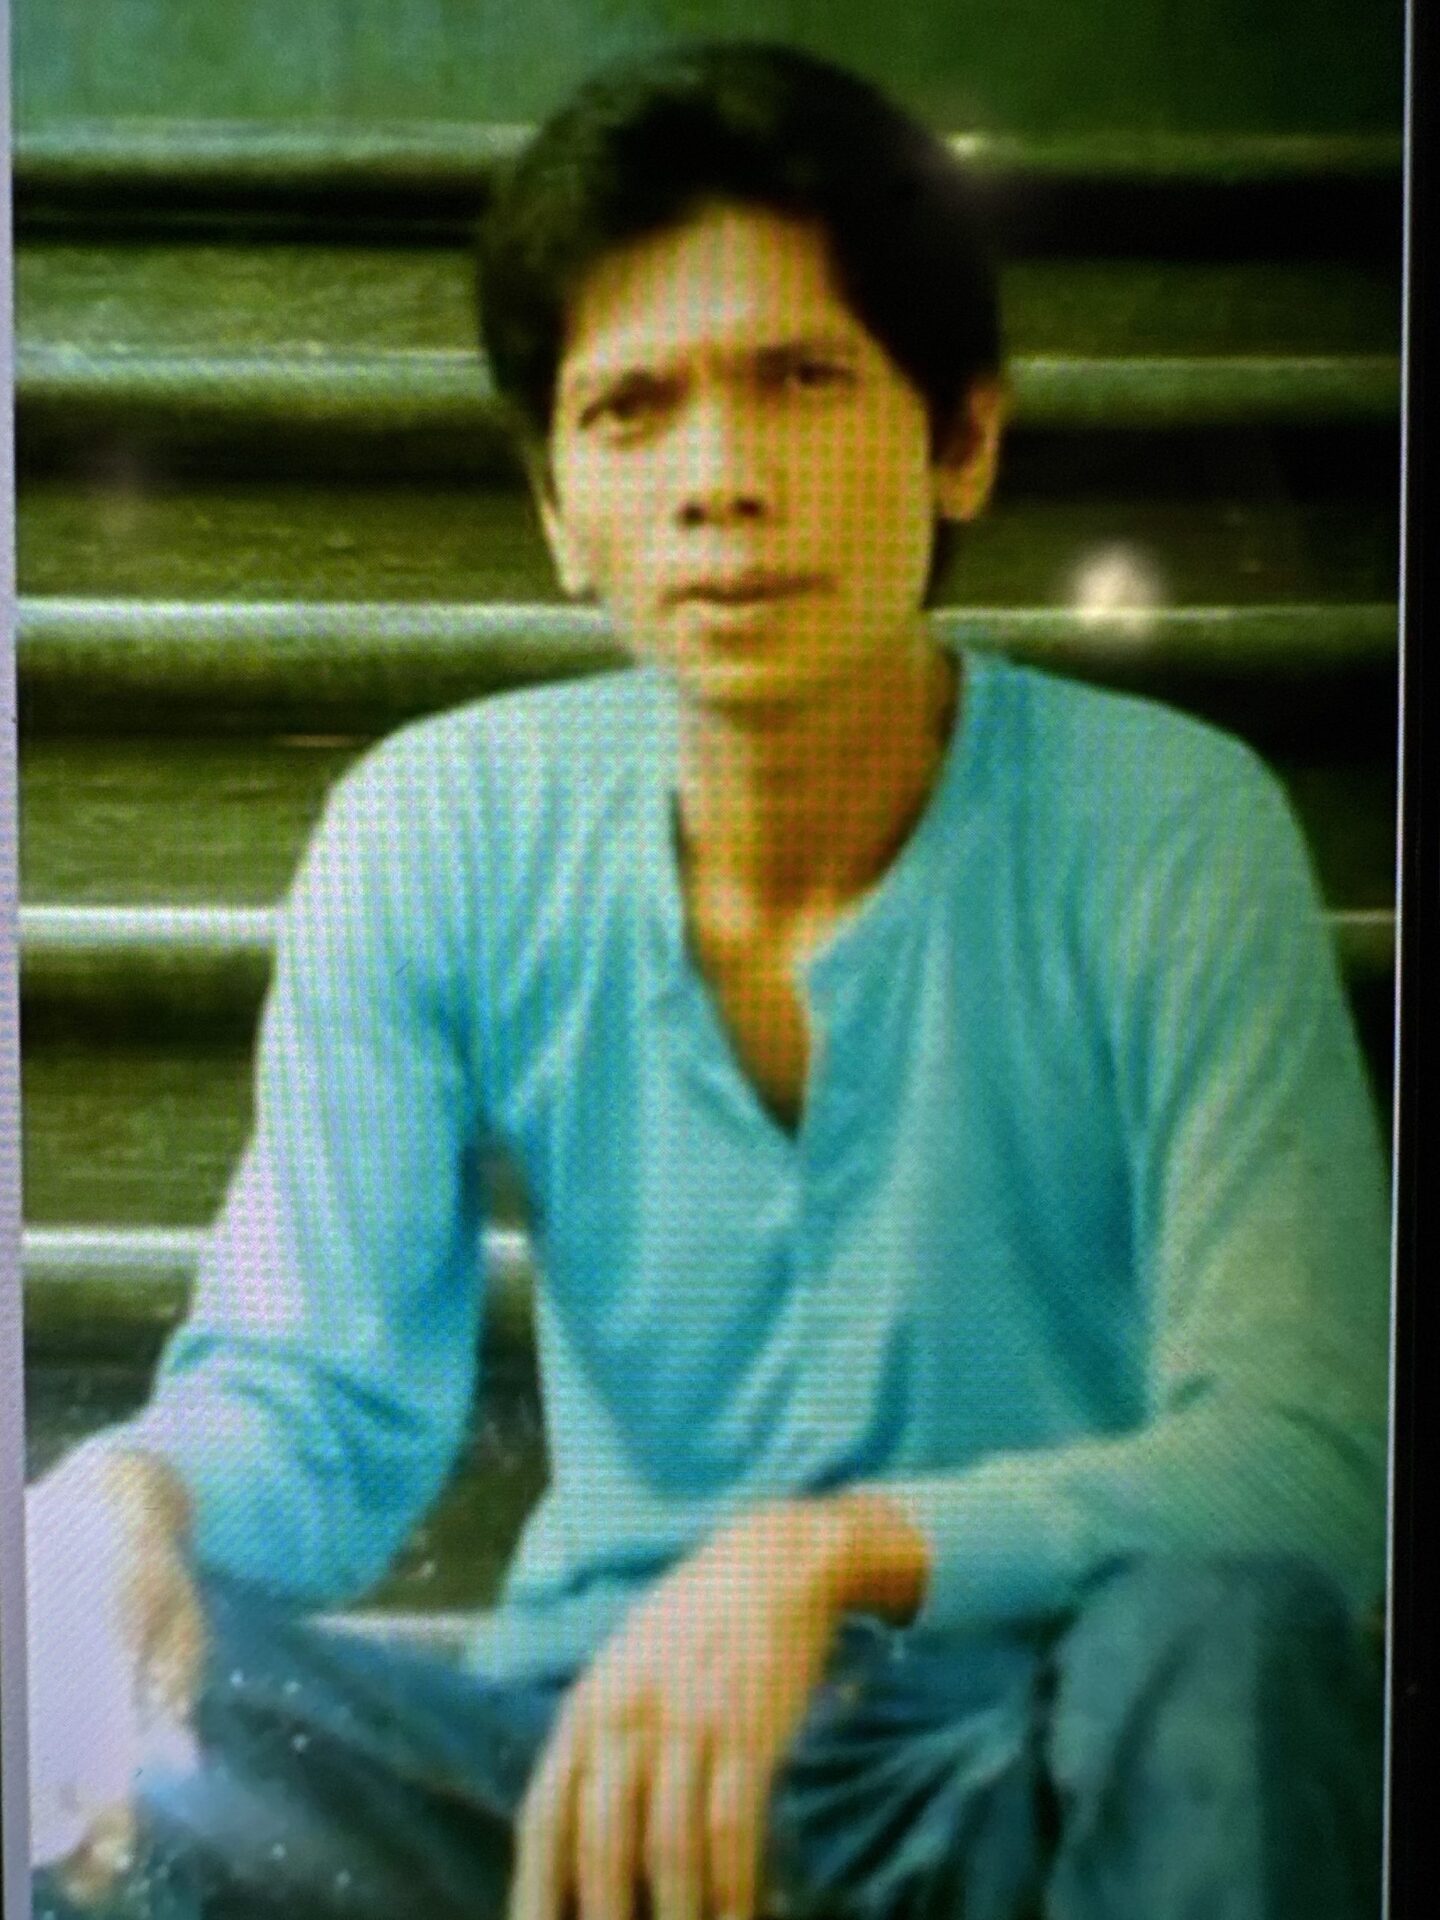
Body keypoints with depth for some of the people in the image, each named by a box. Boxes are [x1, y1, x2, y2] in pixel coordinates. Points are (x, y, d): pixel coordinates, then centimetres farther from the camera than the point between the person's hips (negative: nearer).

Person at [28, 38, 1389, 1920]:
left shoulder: (1166, 835, -13)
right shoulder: (429, 835, -5)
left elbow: (1299, 1465, -19)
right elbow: (313, 1388, -8)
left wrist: (826, 1555, -36)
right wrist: (137, 1506, -31)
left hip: (1045, 1765, -1)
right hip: (591, 1743, 2)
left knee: (1223, 1633, -35)